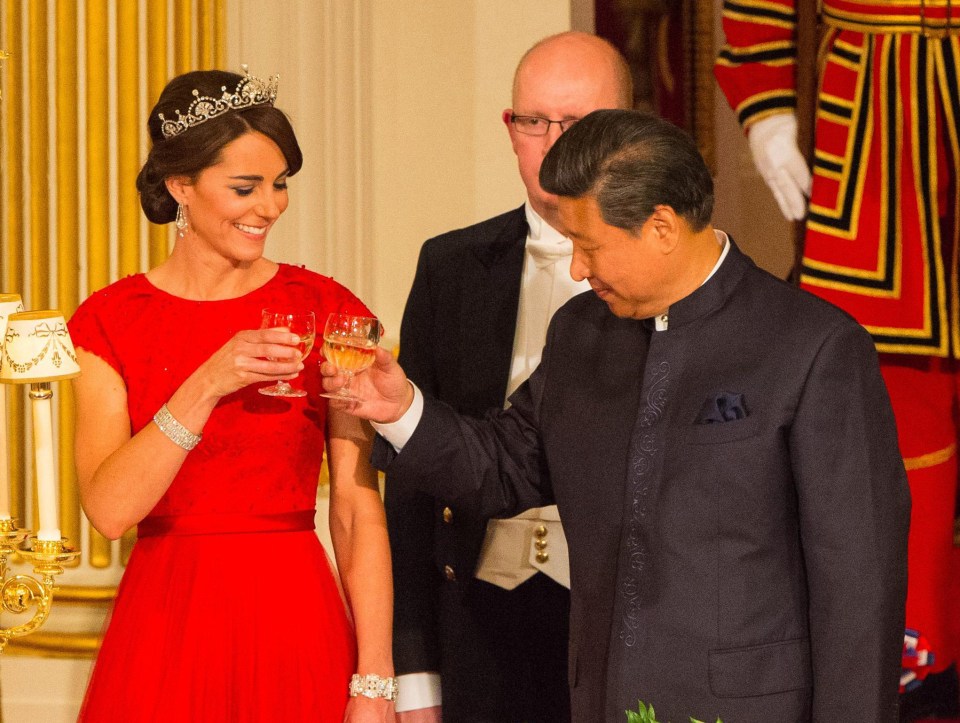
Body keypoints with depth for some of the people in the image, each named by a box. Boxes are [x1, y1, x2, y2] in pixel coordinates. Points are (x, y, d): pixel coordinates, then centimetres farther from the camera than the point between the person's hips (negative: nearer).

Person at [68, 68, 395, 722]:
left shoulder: (327, 311, 0)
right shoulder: (112, 321, 1)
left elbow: (359, 510, -4)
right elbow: (109, 507, -11)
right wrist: (208, 385, -22)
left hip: (297, 625, 0)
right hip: (163, 629, 0)